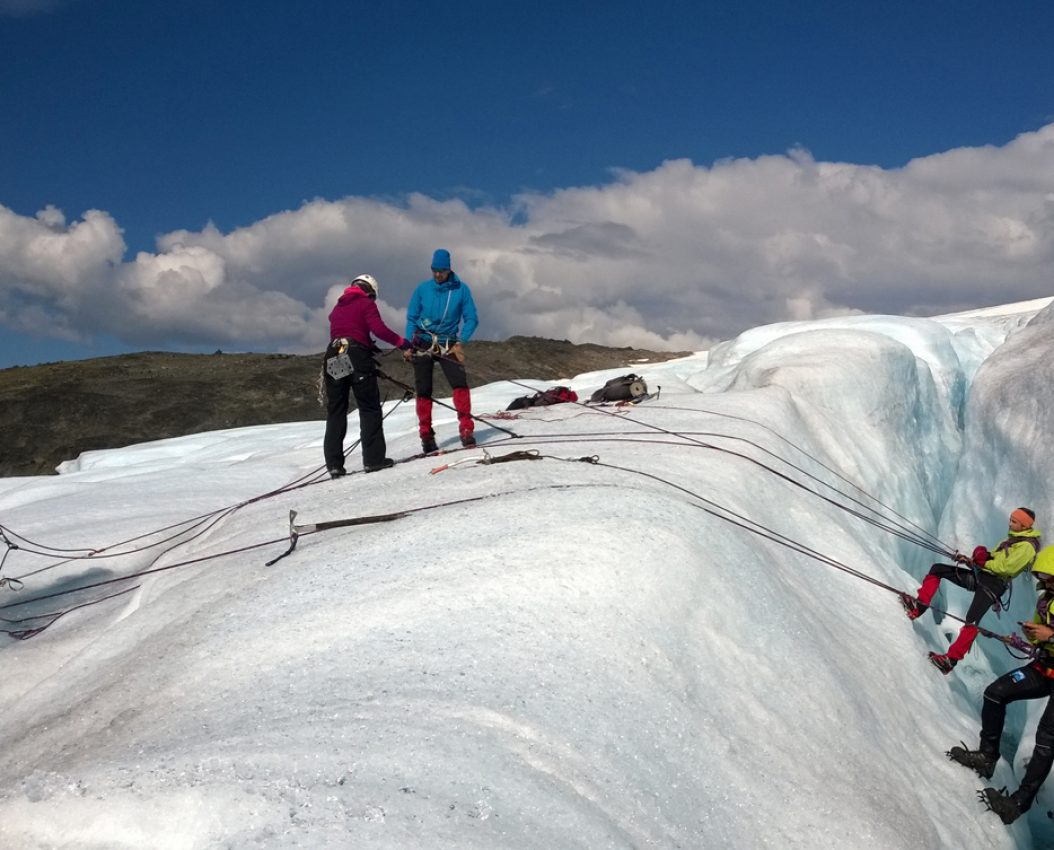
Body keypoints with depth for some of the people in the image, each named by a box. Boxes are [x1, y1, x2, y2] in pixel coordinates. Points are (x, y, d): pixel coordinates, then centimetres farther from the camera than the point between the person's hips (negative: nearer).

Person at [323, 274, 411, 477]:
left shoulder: (337, 307, 24)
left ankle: (334, 464, 1)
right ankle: (373, 458, -5)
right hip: (357, 358, -6)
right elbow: (379, 329, -10)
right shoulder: (366, 304, 5)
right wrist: (402, 342, -3)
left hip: (333, 359, 6)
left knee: (335, 412, 6)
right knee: (369, 408, 0)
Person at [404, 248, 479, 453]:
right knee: (423, 391, 1)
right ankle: (426, 435, 10)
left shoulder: (461, 289, -1)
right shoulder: (423, 289, 2)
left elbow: (471, 318, 1)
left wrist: (461, 342, -11)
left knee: (460, 384, -18)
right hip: (422, 345, 1)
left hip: (448, 346, -1)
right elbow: (411, 318, 8)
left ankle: (466, 430, -17)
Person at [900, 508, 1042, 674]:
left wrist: (983, 563, -11)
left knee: (972, 621, -23)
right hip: (980, 574, 10)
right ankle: (919, 605, -6)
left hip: (993, 585, -10)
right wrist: (973, 560, 7)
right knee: (937, 569, 2)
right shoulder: (1015, 537, 17)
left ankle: (951, 659, -24)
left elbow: (1006, 567, -21)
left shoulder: (1027, 547, -12)